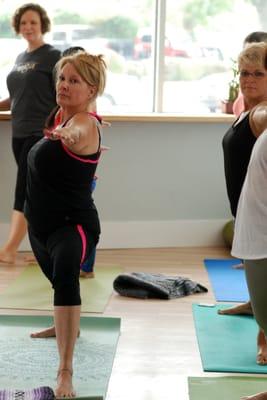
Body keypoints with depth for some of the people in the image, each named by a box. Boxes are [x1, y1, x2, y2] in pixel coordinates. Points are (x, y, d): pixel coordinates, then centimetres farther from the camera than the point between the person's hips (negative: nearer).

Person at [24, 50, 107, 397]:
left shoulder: (86, 123, -23)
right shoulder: (62, 114, 4)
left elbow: (77, 132, -53)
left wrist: (70, 136, -70)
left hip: (72, 224, -10)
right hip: (41, 223, 10)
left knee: (65, 276, -38)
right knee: (56, 275, 34)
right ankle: (65, 326, 66)